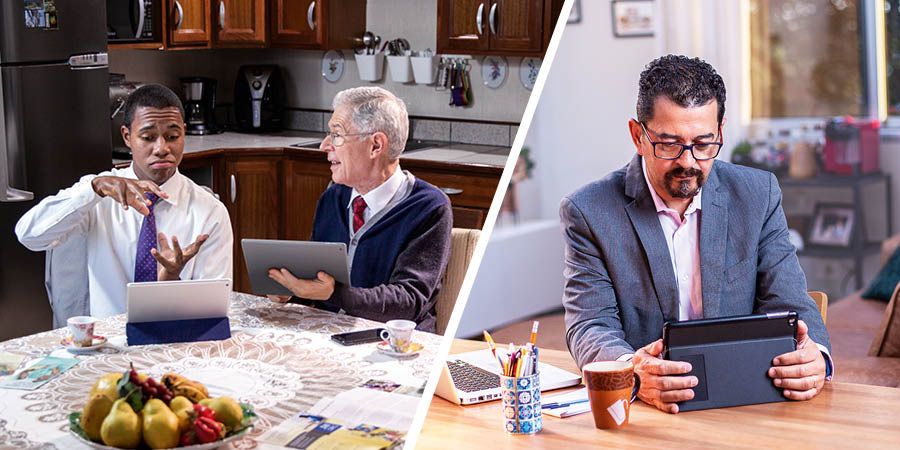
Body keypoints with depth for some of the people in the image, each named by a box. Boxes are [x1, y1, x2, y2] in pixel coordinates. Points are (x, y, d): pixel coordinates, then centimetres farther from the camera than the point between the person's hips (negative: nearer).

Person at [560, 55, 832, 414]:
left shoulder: (758, 195, 6)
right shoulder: (588, 212, -2)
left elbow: (788, 304, 4)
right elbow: (590, 327, -9)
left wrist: (814, 357, -20)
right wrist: (631, 371, -32)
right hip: (644, 414, -1)